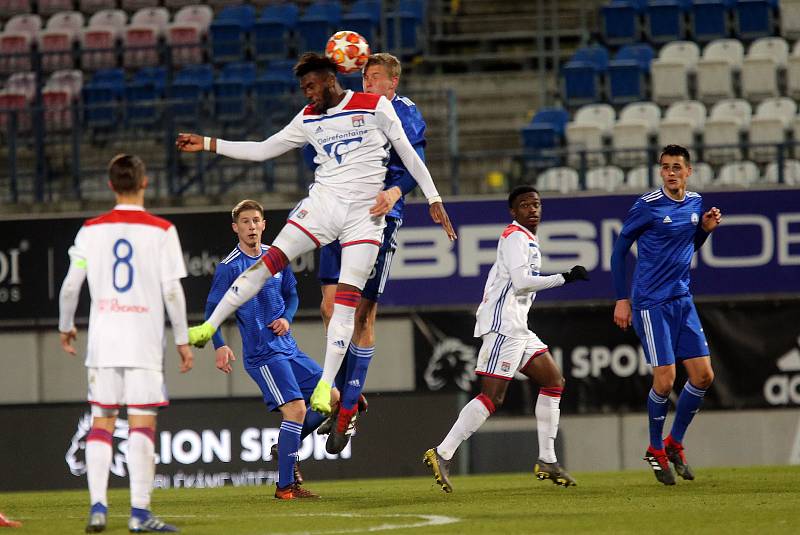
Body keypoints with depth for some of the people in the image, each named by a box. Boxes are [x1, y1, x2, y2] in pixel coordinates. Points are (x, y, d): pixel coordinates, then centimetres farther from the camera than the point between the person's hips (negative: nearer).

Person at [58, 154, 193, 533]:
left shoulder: (91, 230, 3)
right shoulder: (161, 231, -4)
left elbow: (70, 285, 5)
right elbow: (172, 291, -6)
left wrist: (66, 327, 21)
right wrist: (182, 339, 3)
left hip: (102, 342, 2)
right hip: (145, 341, -2)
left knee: (101, 423, 7)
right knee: (142, 424, -2)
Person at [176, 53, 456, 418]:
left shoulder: (375, 106, -3)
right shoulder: (309, 118, 10)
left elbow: (408, 153, 2)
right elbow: (263, 150, 16)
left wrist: (434, 199, 1)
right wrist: (208, 144, 11)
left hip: (365, 213, -3)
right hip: (322, 202, 3)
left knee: (348, 296, -8)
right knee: (270, 260, -10)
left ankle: (326, 385, -6)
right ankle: (209, 327, -7)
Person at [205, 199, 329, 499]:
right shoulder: (229, 267, -8)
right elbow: (212, 310, -7)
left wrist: (287, 318, 0)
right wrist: (220, 346, -22)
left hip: (288, 348, 7)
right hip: (262, 354, -7)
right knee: (296, 409, -18)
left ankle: (286, 448, 21)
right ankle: (286, 486, -12)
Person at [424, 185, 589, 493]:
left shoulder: (527, 240, 23)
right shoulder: (516, 237, -8)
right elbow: (521, 282, -20)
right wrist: (565, 278, -16)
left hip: (517, 328, 11)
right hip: (503, 326, -11)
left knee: (553, 380, 9)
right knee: (493, 396, -15)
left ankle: (547, 460, 9)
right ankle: (443, 454, -18)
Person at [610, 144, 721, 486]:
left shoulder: (695, 203, 8)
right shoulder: (648, 206, -10)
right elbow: (619, 251, -3)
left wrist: (706, 229, 2)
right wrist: (621, 300, -5)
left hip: (682, 300, 6)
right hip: (651, 303, -6)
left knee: (703, 375, 1)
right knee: (665, 379, -10)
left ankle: (674, 444, 19)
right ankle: (655, 451, 11)